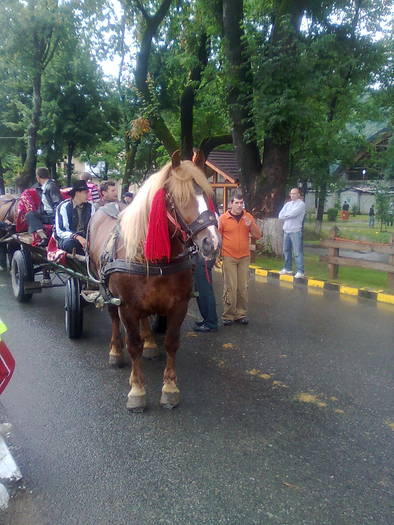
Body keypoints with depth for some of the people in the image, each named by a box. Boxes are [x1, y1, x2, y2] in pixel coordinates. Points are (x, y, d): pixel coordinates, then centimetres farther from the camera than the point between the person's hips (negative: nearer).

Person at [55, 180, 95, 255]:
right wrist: (77, 237, -28)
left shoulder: (90, 206, 5)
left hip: (85, 237, 3)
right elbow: (60, 232, -12)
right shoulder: (63, 207, -8)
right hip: (67, 238, -3)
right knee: (71, 243, -38)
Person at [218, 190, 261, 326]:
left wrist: (250, 225, -12)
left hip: (244, 257, 3)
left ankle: (241, 314, 16)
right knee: (230, 287, -4)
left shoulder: (248, 217, 5)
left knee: (243, 287, 6)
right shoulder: (223, 218, -1)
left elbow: (258, 235, 5)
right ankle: (228, 315, 5)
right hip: (229, 257, -3)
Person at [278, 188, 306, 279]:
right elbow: (280, 215, 6)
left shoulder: (301, 204, -4)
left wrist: (285, 215, 0)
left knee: (297, 252, -7)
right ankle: (287, 269, 23)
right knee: (286, 251, 12)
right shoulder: (288, 204, 15)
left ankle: (300, 271, -6)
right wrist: (289, 215, -8)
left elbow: (293, 214, -18)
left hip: (295, 231, -7)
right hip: (286, 230, 7)